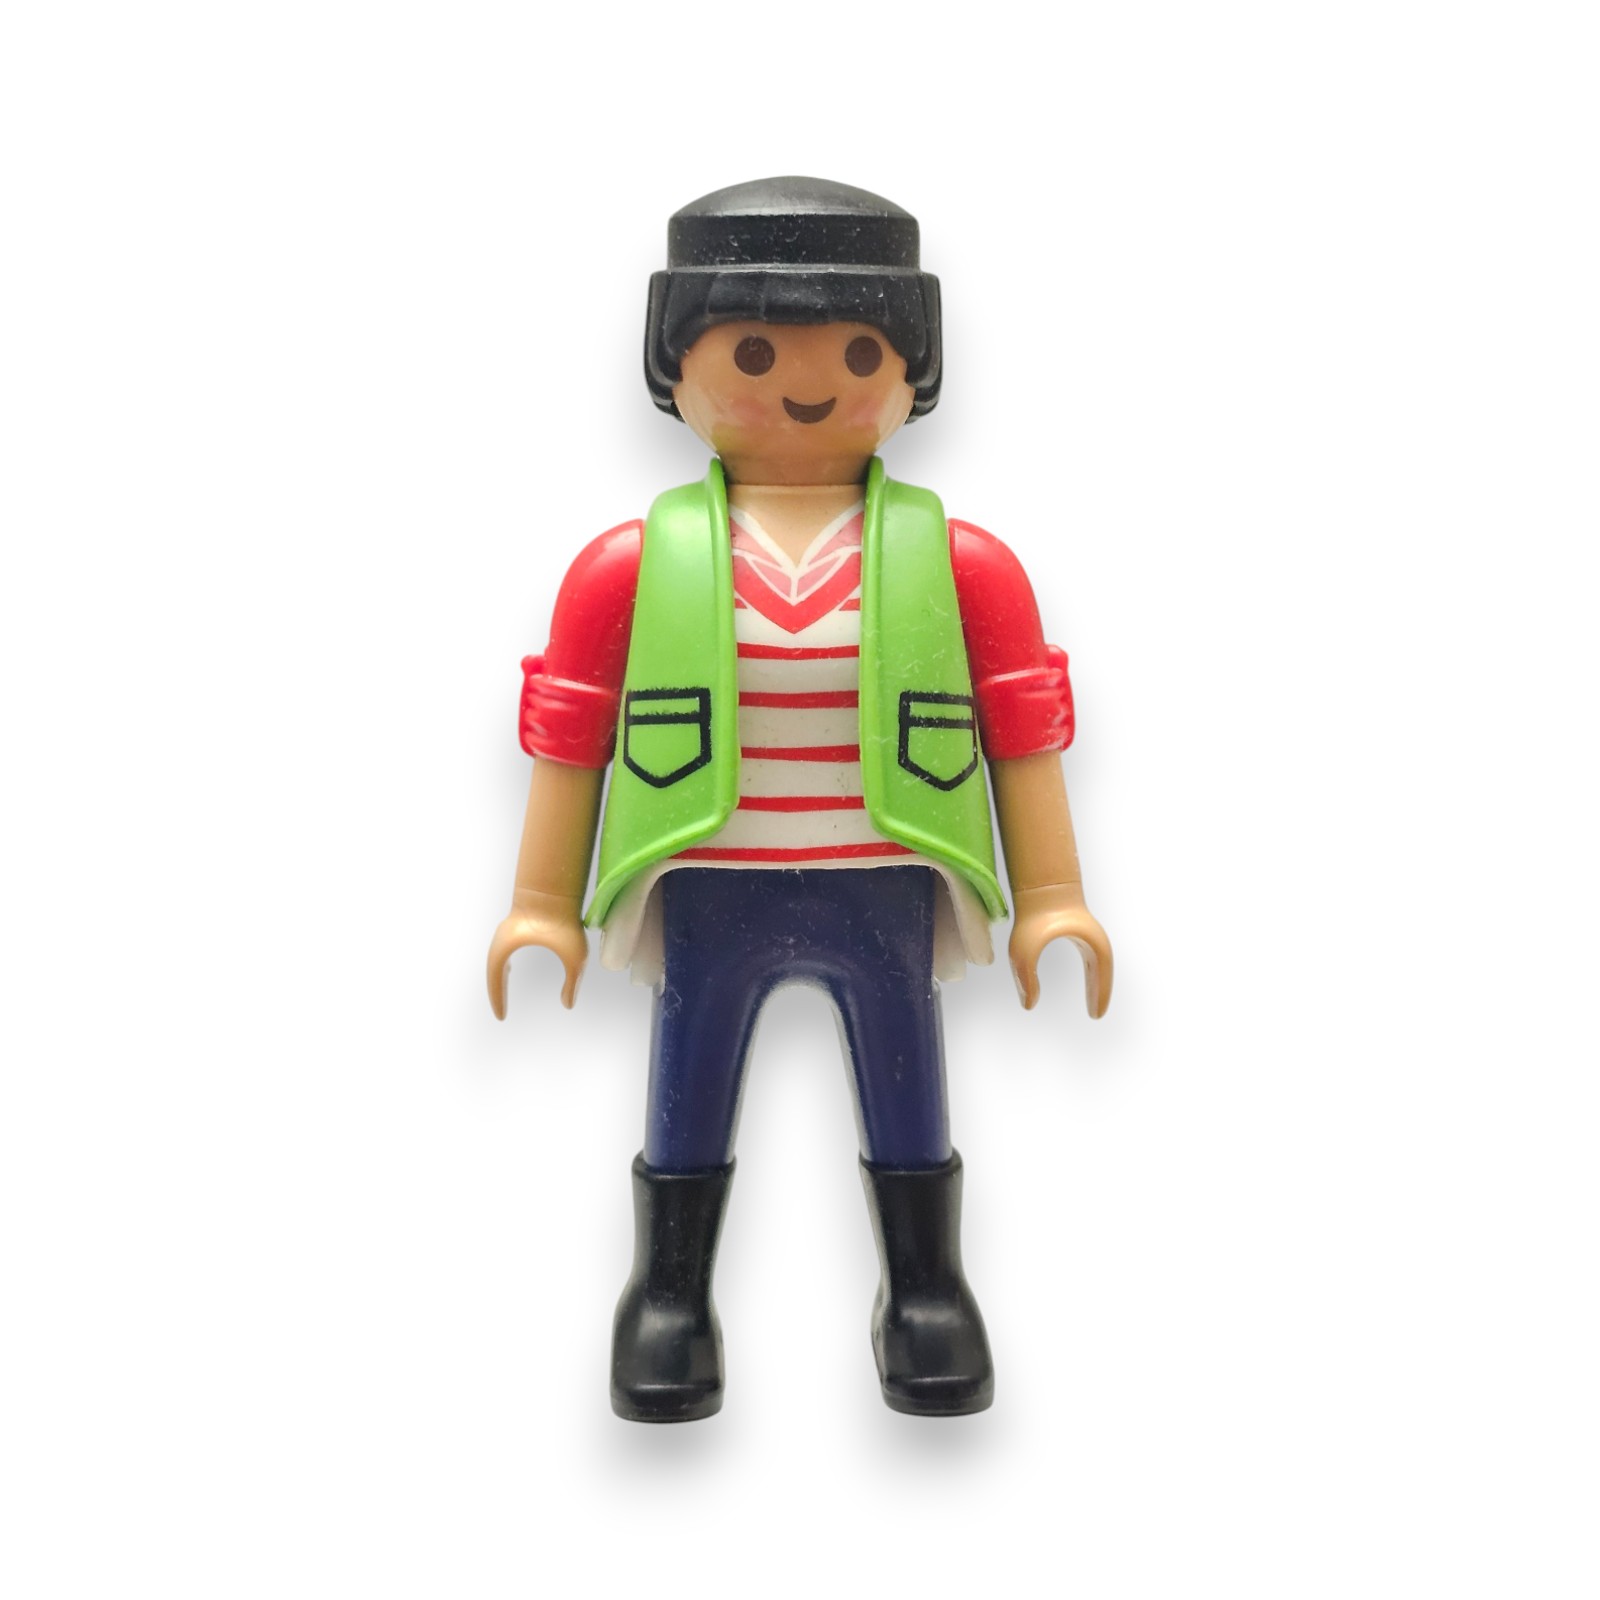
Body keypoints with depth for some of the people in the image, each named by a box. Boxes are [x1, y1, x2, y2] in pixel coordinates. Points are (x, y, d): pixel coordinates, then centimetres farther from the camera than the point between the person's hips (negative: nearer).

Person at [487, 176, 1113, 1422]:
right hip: (707, 897, 0)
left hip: (887, 896, 1)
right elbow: (568, 740, 2)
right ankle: (671, 1296, 26)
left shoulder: (964, 563, 0)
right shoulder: (630, 567, -2)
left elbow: (1024, 737, 3)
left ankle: (926, 1289, 28)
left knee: (906, 1091, 11)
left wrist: (1052, 898, 1)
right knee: (689, 1096, 10)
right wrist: (543, 906, 2)